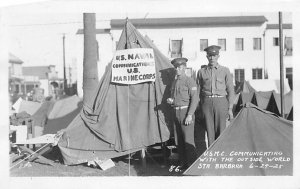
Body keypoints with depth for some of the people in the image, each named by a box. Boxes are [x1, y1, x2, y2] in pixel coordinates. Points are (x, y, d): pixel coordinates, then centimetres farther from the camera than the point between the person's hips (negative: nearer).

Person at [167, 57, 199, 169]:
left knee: (188, 140, -8)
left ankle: (192, 164, -2)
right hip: (176, 112, 8)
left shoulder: (189, 81, -7)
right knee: (179, 140, 10)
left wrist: (190, 115, -19)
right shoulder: (174, 82, 16)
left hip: (186, 112, -7)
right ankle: (183, 163, 18)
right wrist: (170, 101, 1)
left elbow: (195, 99, -12)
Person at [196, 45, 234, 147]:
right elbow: (198, 91, 10)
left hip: (221, 102, -1)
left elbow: (231, 91, 5)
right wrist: (200, 108, 7)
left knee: (221, 131, 0)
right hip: (206, 103, 1)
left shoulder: (225, 71, 4)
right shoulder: (201, 71, 7)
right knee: (209, 130, 1)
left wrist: (230, 108, 0)